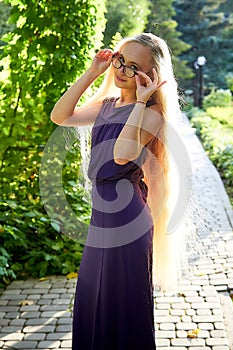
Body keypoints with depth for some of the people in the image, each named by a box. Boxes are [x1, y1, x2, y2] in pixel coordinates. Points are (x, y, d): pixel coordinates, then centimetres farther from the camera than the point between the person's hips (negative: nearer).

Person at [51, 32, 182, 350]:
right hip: (101, 215, 8)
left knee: (125, 303, 5)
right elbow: (59, 117, 3)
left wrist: (140, 101, -22)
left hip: (128, 218, -8)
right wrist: (90, 74, 0)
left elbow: (123, 155, -28)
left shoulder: (151, 112, -12)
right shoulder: (107, 105, 11)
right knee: (93, 298, 20)